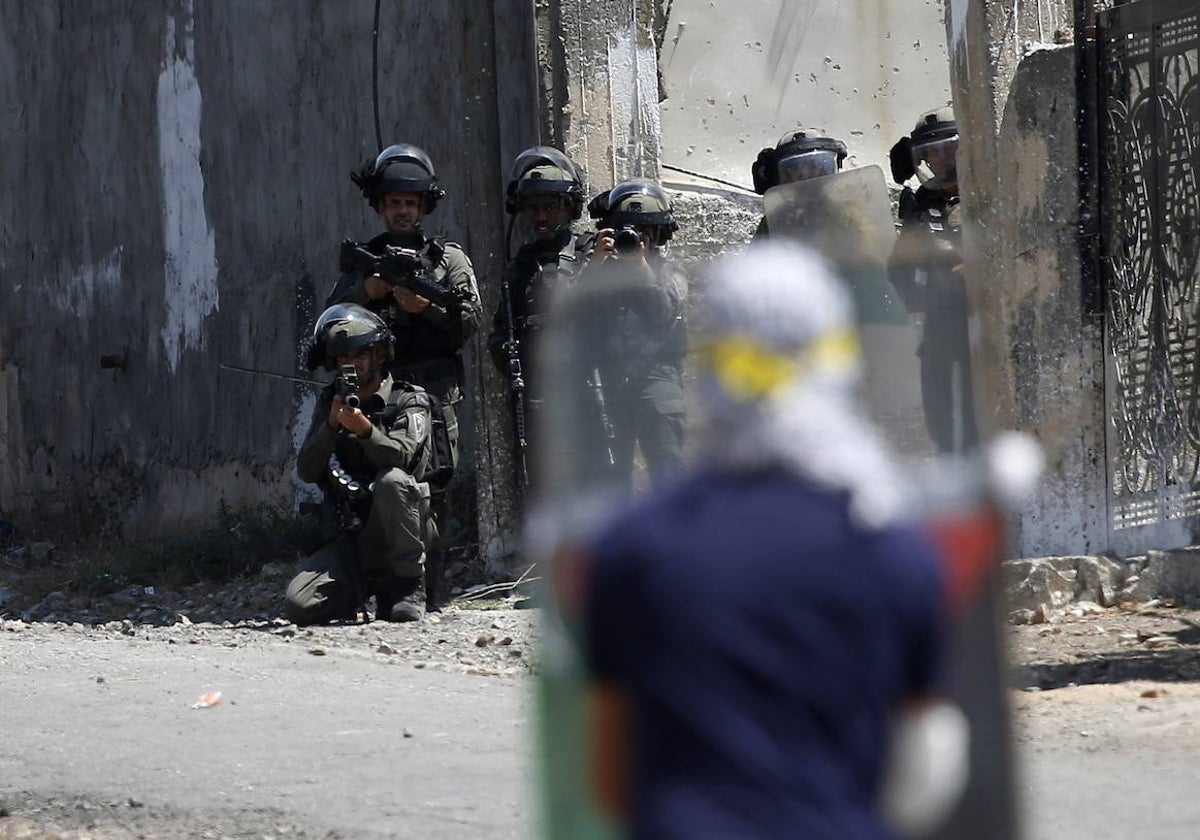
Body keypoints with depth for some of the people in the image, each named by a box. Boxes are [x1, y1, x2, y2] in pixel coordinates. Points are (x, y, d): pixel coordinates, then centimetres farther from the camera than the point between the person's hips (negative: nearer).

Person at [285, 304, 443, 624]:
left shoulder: (409, 402, 1)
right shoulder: (330, 404, 12)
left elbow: (401, 457, -19)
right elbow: (306, 472, 1)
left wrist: (365, 429, -37)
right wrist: (332, 425, -14)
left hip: (402, 527, -3)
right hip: (351, 537, 3)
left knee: (391, 481, -36)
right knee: (301, 606, -19)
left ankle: (409, 587, -20)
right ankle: (374, 586, 10)